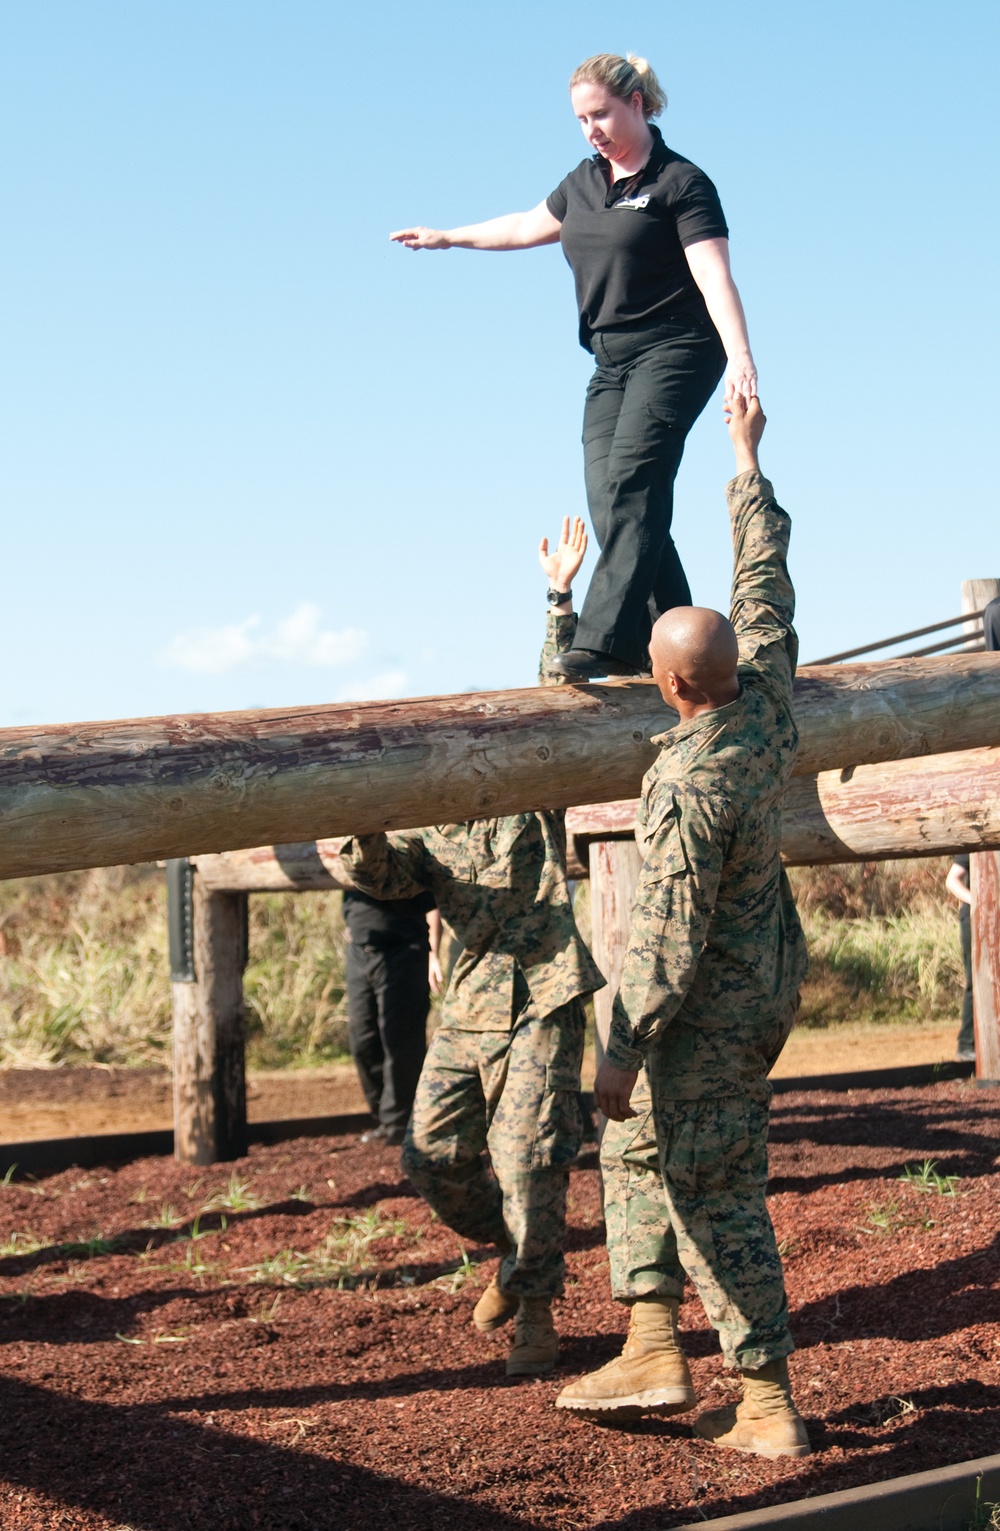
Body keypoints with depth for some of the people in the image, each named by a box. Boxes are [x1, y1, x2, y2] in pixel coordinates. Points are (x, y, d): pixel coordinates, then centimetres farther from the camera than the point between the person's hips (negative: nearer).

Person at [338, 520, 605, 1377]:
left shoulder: (535, 804, 9)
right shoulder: (432, 843, 15)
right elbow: (384, 878, -4)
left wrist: (561, 601, -5)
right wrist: (369, 838, -26)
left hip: (543, 1003, -4)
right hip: (468, 1010, 4)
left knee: (528, 1158, -9)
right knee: (432, 1153, 3)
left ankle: (535, 1306, 5)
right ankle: (511, 1254, 28)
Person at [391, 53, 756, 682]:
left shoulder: (681, 182, -6)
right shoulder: (584, 181, 16)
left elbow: (715, 276, -17)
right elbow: (530, 225, 34)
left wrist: (740, 356, -30)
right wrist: (449, 237, 43)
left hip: (676, 350, -7)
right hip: (611, 362, 7)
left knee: (630, 479, -23)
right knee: (607, 498, -6)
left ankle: (608, 636, -32)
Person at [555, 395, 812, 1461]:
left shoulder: (688, 786, -27)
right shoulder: (767, 703, -4)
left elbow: (670, 933, -26)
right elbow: (764, 582, 10)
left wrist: (625, 1050, -20)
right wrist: (747, 465, 21)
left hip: (714, 1008, -9)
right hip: (767, 981, 9)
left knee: (716, 1195, -1)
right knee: (635, 1144, 19)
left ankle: (768, 1407, 4)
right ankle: (653, 1347, 18)